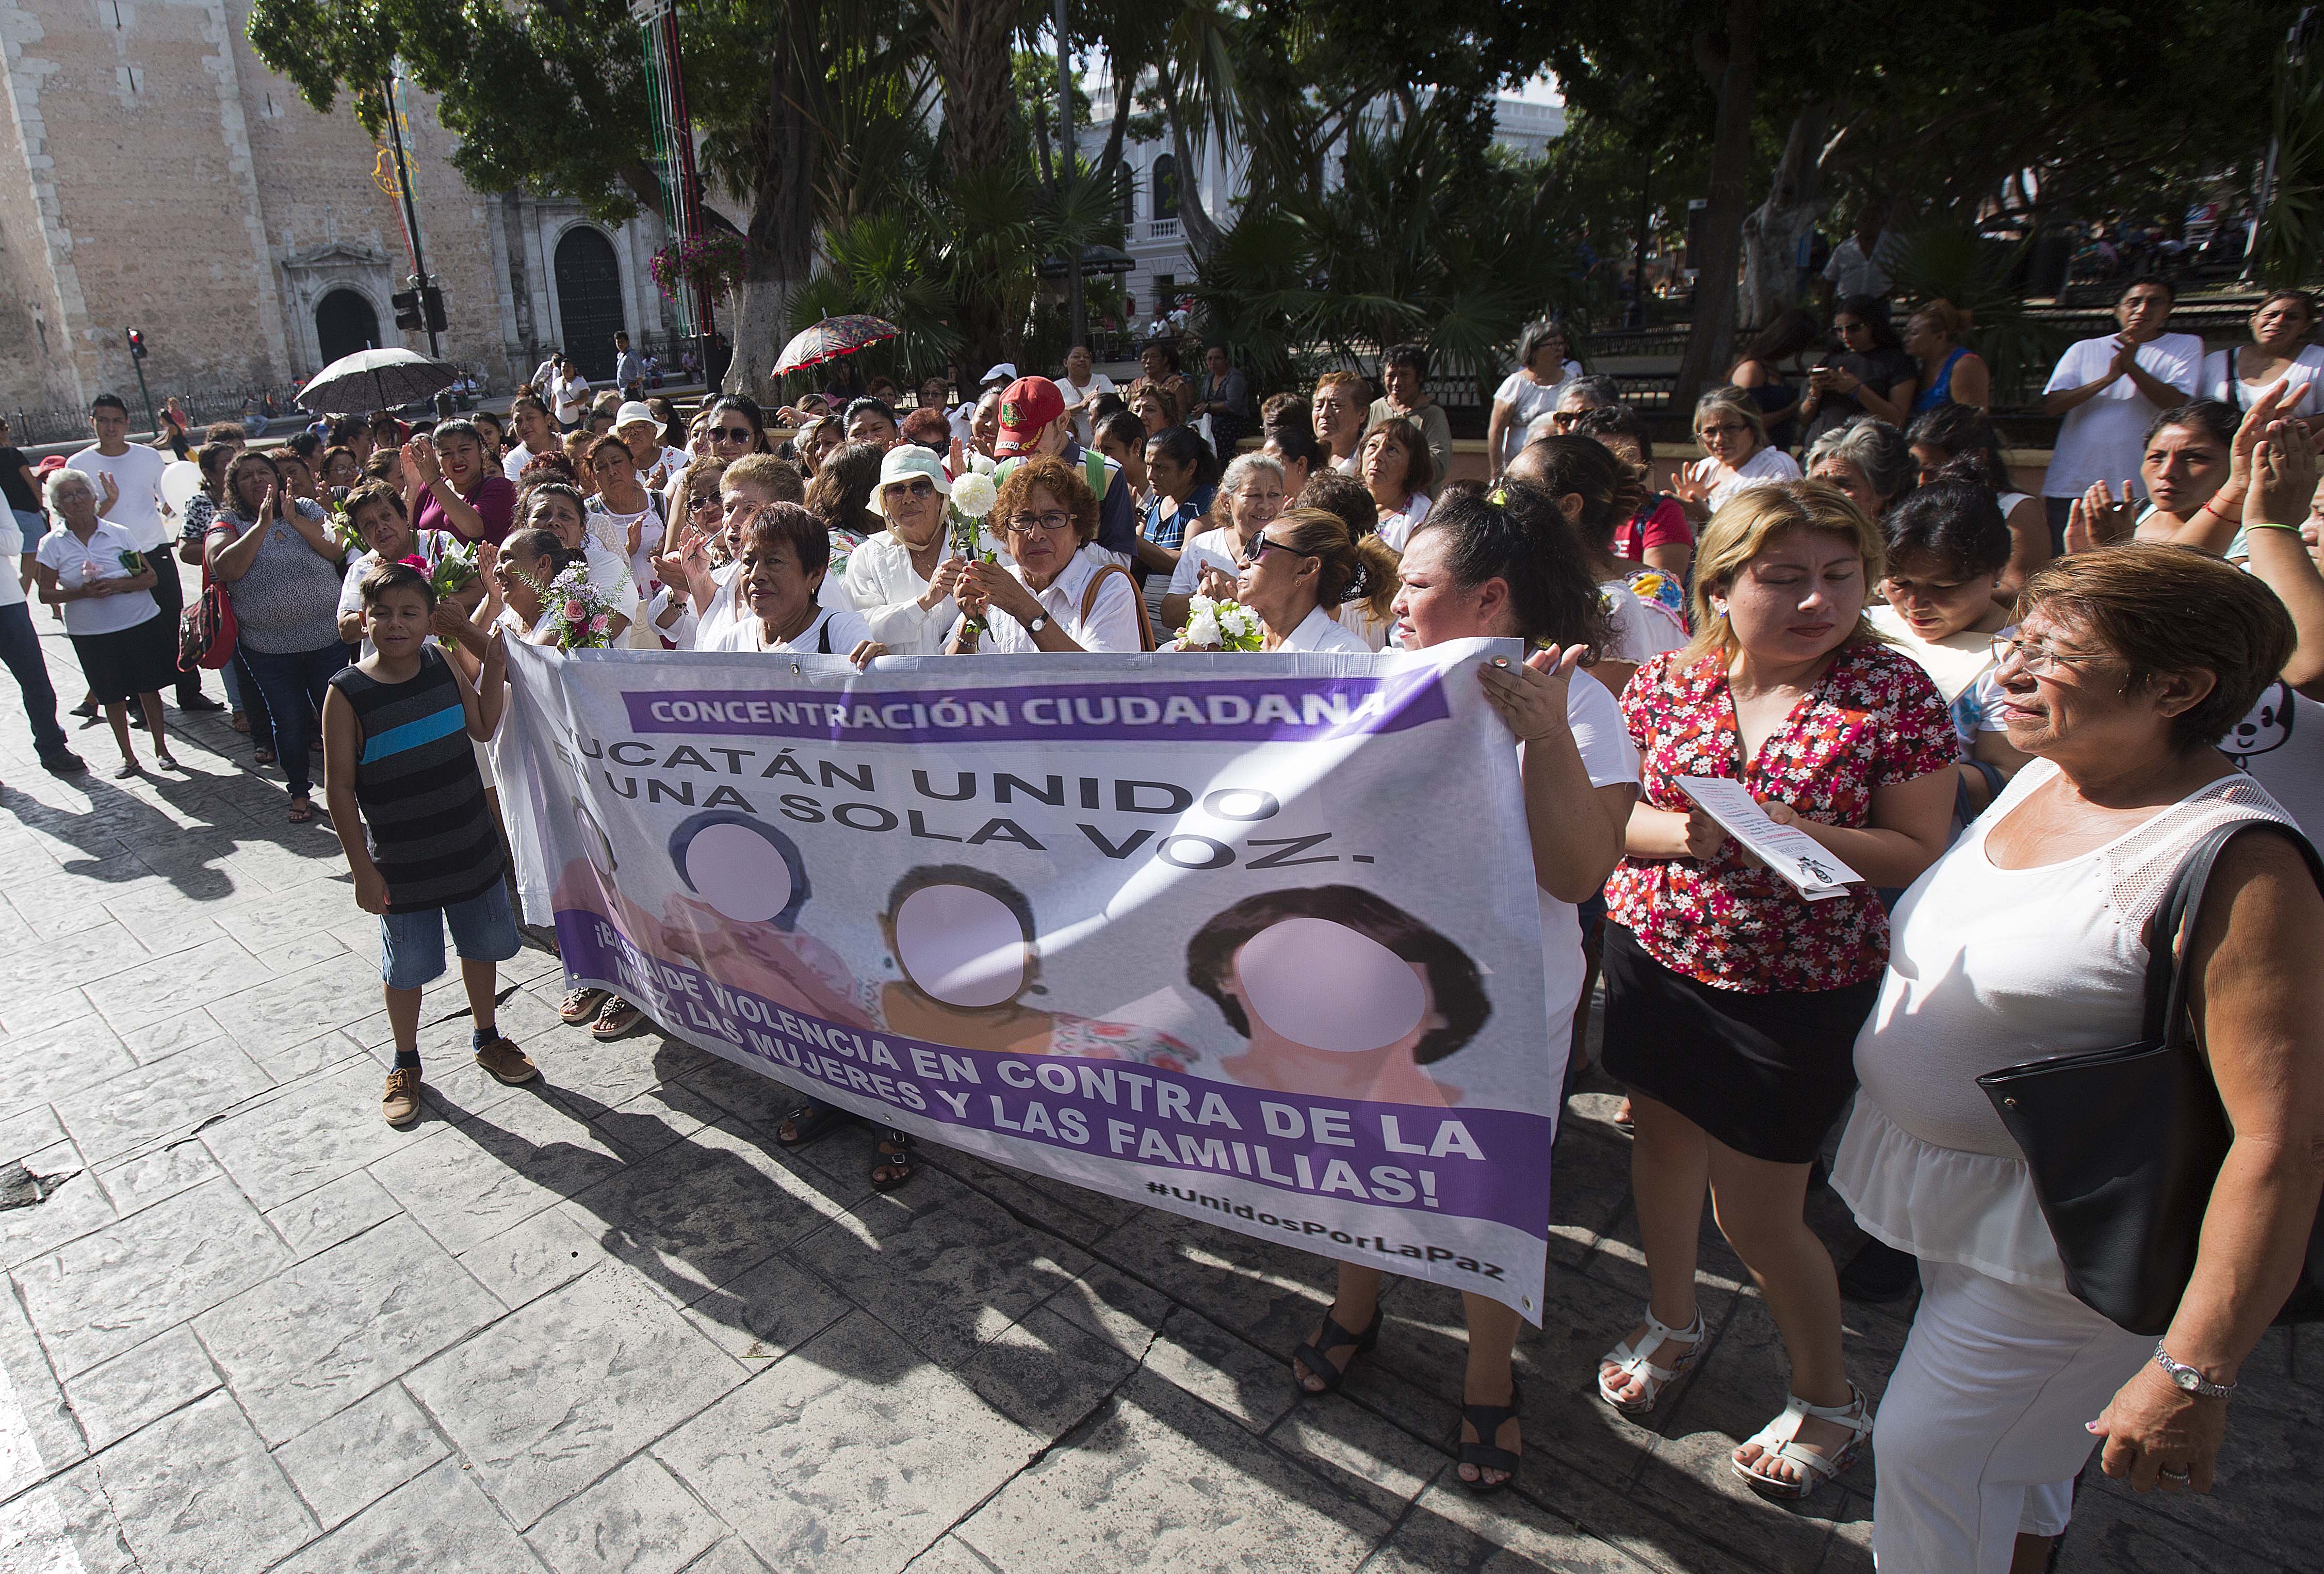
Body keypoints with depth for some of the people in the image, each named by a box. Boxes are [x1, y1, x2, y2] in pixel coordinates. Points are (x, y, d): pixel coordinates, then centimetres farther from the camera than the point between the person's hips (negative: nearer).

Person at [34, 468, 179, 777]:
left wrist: (119, 585, -19)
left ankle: (161, 749, 21)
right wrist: (82, 593, -18)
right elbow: (45, 594, 0)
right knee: (111, 696, 8)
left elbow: (151, 577, -2)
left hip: (140, 624, 0)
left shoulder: (118, 534, -1)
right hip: (91, 634, 1)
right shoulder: (52, 544, -1)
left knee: (148, 688, 7)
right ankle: (128, 756, 20)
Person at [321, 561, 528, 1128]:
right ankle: (406, 1063, 35)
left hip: (471, 847, 4)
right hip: (401, 864, -4)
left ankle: (487, 1038, 42)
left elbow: (482, 726, 12)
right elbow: (339, 789, -12)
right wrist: (363, 870, -12)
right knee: (407, 967, 12)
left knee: (484, 946, 19)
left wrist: (494, 668, -1)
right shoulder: (347, 694, -16)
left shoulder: (442, 665, -4)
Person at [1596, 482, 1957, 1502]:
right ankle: (1672, 1321, 50)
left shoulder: (1895, 693, -11)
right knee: (1663, 1141, 21)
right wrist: (1676, 831, -20)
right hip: (1654, 951, 4)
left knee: (1757, 1216, 5)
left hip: (1797, 986, -3)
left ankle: (1829, 1401, 35)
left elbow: (1921, 853, -10)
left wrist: (1792, 831, -26)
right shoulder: (1670, 681, -4)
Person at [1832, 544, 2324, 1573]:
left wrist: (2193, 1373, -27)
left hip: (2058, 1238, -7)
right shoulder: (2038, 779, 0)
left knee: (1930, 1456, 8)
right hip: (1954, 1192, 7)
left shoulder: (2237, 866, -26)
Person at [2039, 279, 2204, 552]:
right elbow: (2051, 404, 1)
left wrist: (2132, 367, -14)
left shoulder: (2186, 346, 12)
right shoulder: (2085, 349, 14)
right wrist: (2108, 378, -10)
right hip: (2070, 487, 1)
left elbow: (2178, 403, -4)